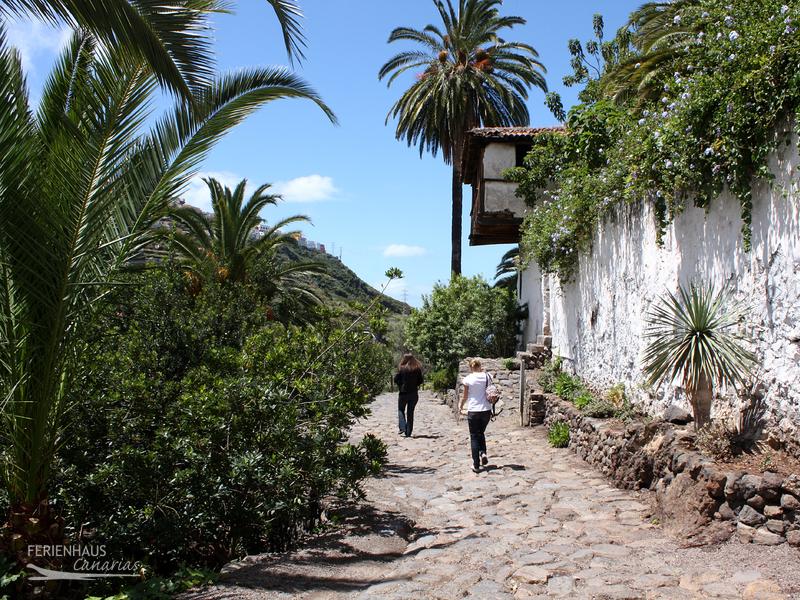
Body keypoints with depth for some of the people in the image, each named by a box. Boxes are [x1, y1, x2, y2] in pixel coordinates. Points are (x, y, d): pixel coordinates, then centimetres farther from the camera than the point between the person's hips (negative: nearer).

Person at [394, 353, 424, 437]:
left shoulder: (401, 368, -8)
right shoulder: (417, 369, -1)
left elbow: (396, 380, -6)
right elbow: (420, 381, 2)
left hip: (403, 393, -3)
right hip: (414, 393, 3)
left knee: (401, 410, 13)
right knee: (410, 412, 10)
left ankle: (403, 428, -6)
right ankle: (408, 432, 9)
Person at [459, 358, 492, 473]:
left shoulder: (468, 379, -7)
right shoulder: (487, 377, 0)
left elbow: (465, 396, 2)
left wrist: (460, 407, 18)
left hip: (473, 411, -3)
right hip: (486, 410, 3)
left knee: (474, 437, 8)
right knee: (481, 433, 24)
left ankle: (476, 465, 5)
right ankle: (483, 453, 0)